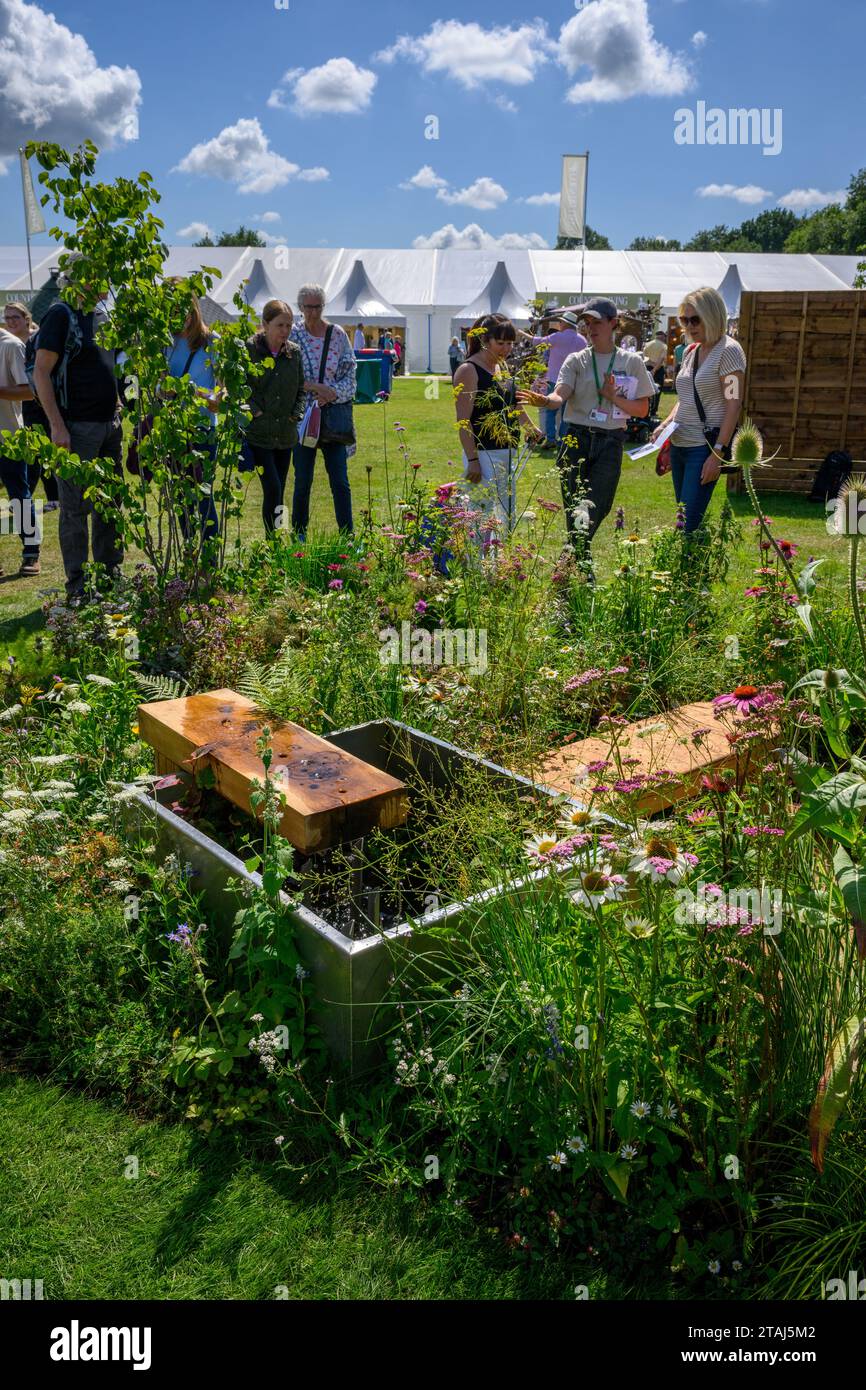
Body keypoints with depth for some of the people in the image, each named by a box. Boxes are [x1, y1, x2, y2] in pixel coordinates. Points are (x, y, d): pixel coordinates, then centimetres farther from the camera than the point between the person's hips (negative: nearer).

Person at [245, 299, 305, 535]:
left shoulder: (294, 352, 5)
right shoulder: (248, 349, -8)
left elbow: (300, 389, 15)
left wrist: (296, 414, 1)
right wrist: (254, 410, -12)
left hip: (285, 434, 5)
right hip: (258, 433, -4)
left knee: (278, 492, 10)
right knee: (272, 489, -13)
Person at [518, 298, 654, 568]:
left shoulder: (631, 361, 5)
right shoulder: (576, 360, 5)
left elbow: (642, 410, 4)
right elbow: (560, 396, -13)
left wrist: (613, 397, -11)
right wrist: (543, 400, -36)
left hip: (610, 442, -1)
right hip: (576, 439, 1)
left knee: (596, 508, -9)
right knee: (574, 509, 2)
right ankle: (582, 570, 14)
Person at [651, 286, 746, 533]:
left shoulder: (728, 351, -9)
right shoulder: (690, 351, 15)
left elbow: (734, 405, -14)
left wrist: (718, 453, -20)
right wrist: (665, 425, 6)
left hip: (705, 447, -8)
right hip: (679, 445, 8)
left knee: (689, 526, -14)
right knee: (683, 521, 11)